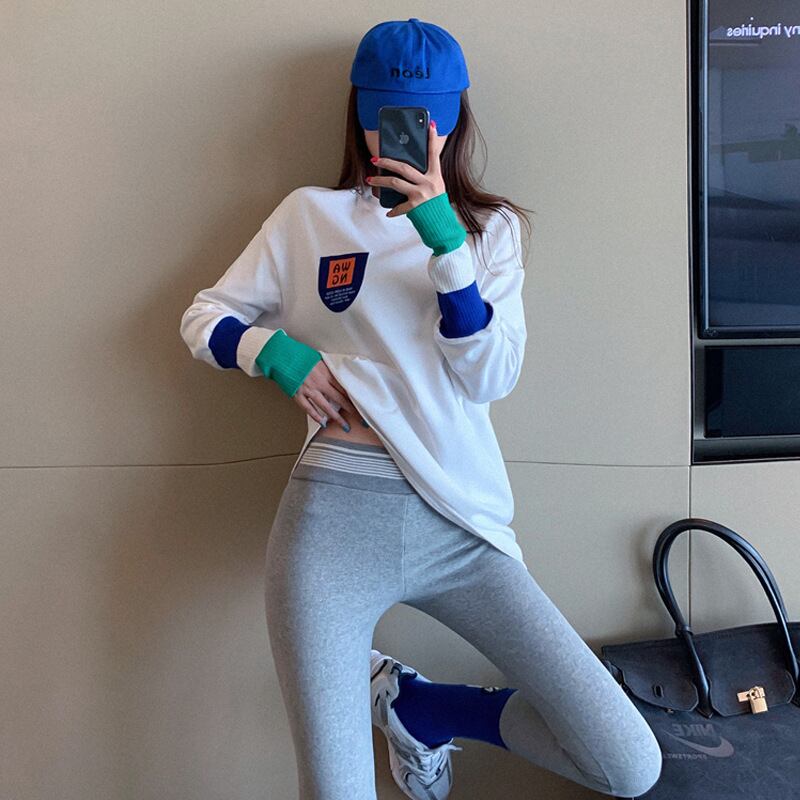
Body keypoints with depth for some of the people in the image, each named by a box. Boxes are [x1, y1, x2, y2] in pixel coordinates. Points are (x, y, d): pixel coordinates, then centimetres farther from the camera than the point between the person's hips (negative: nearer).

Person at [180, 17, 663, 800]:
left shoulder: (490, 227, 14)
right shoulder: (310, 214, 12)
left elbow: (490, 378, 0)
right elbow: (203, 317, 16)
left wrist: (444, 237, -10)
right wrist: (279, 352, -4)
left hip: (462, 524, 2)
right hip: (337, 511, -1)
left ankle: (416, 705, 19)